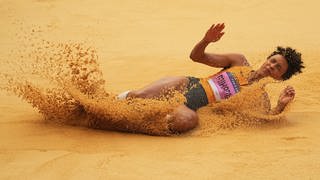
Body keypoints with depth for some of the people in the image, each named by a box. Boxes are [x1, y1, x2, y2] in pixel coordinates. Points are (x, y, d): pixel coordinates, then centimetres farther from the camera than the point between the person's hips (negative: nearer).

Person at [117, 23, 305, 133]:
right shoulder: (239, 61, 12)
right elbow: (196, 56, 11)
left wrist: (281, 106, -32)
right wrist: (206, 40, -11)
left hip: (195, 107, -2)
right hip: (188, 84, 2)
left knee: (186, 121, -40)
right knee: (138, 96, -25)